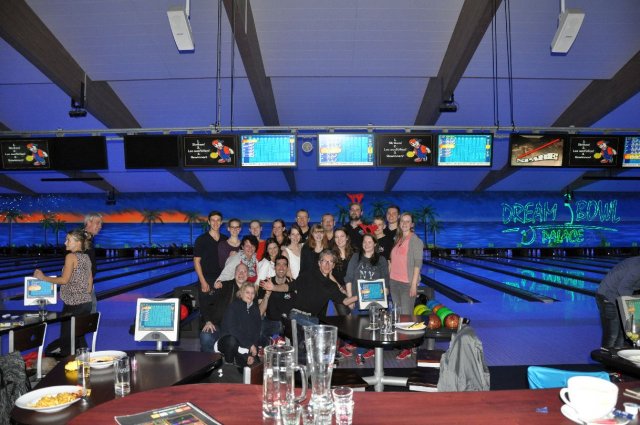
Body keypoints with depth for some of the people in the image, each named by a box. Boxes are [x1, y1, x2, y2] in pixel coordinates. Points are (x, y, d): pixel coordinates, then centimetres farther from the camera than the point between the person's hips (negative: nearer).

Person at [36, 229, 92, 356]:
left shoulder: (71, 256, -11)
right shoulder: (87, 258, 11)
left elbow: (64, 280, -15)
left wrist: (43, 277, -7)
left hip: (73, 304, -7)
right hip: (86, 303, 7)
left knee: (67, 339, 1)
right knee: (79, 338, 12)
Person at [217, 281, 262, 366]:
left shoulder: (255, 309, 8)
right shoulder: (234, 306, -8)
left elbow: (256, 332, 6)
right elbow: (232, 329, -18)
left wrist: (252, 354, -6)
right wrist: (250, 345, -18)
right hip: (228, 341, -4)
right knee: (232, 340, -37)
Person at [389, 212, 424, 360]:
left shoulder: (415, 240, -6)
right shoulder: (397, 239, 12)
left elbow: (417, 264, -11)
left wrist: (414, 284, -15)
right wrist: (389, 278, 11)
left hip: (407, 283, -7)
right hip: (394, 281, 7)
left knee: (406, 314, -5)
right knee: (397, 313, 12)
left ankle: (408, 348, 2)